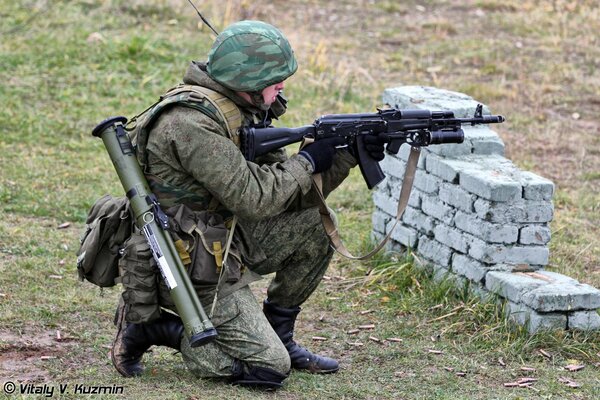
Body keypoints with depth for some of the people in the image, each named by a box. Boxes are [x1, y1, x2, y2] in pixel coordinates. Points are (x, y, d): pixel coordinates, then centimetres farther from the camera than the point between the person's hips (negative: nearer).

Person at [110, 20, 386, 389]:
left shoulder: (240, 112, 5)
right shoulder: (191, 123, -26)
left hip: (225, 241, 9)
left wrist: (347, 155, -5)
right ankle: (147, 324, 0)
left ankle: (278, 334, 14)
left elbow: (292, 192, 7)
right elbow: (253, 198, -28)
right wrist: (307, 161, -14)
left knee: (316, 223, 4)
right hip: (189, 271, -9)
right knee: (268, 368, -11)